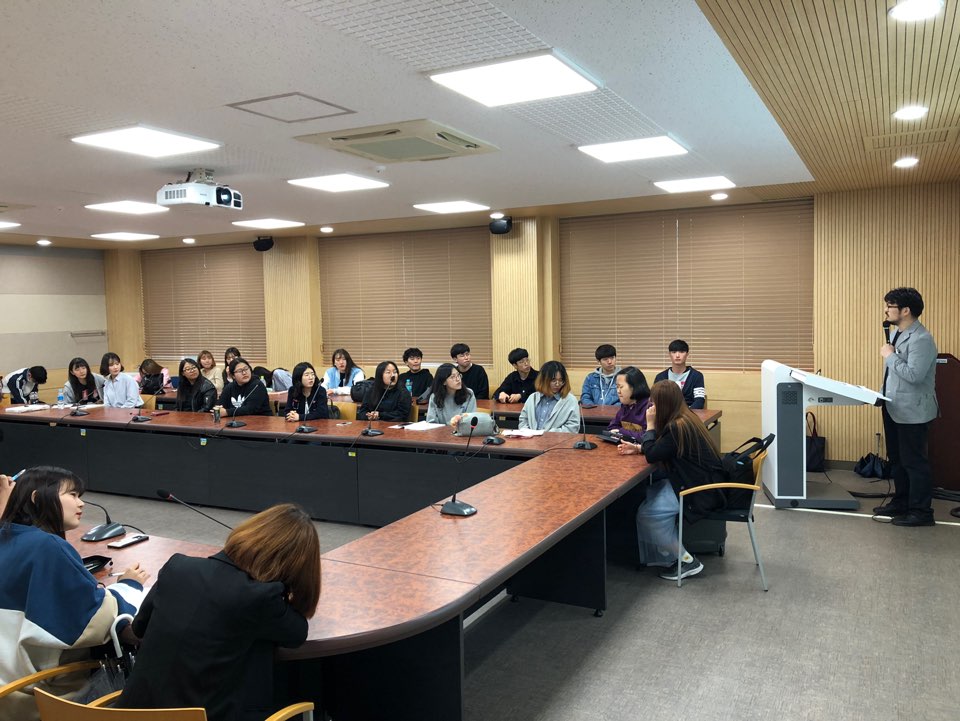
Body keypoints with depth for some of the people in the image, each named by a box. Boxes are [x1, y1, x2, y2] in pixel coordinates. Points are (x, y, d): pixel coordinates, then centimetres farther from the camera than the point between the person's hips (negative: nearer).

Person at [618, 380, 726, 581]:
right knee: (646, 496, 8)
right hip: (700, 481, 10)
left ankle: (687, 562, -2)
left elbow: (652, 455, -17)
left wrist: (650, 425, -9)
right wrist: (637, 447, 10)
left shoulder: (678, 427, -23)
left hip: (701, 489, -10)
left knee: (647, 512, -14)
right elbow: (659, 449, 19)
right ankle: (668, 554, 12)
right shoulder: (684, 418, 7)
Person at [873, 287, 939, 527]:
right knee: (897, 459, 18)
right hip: (894, 408, 10)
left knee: (914, 461, -1)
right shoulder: (898, 333, 10)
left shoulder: (921, 339, -20)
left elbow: (914, 375, -28)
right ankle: (901, 502, 31)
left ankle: (921, 512, 9)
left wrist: (890, 355, -19)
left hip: (912, 411, -10)